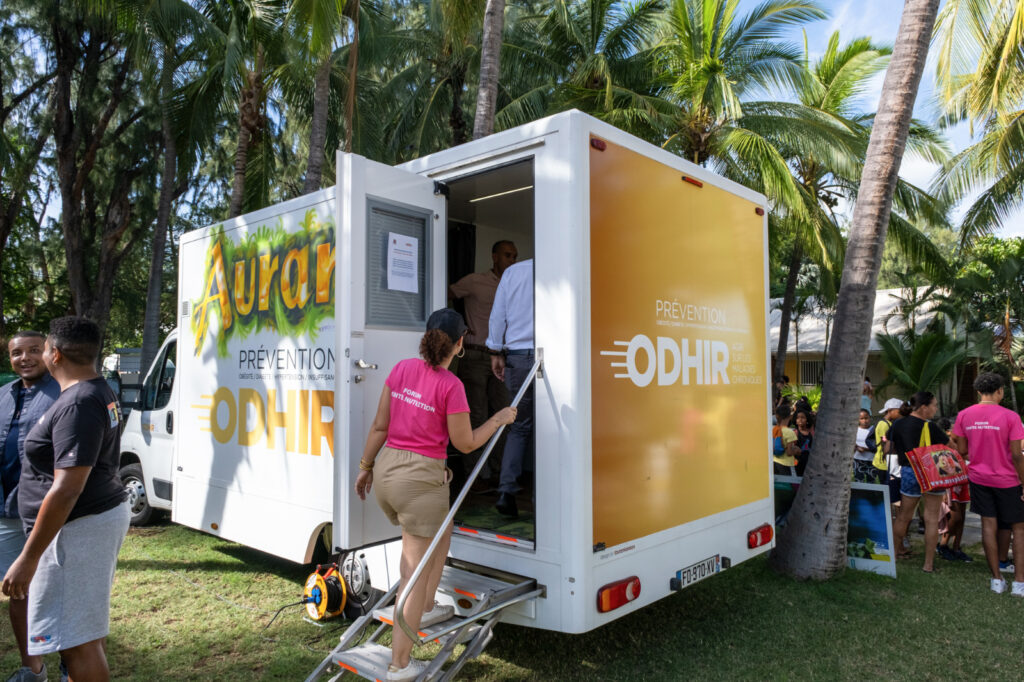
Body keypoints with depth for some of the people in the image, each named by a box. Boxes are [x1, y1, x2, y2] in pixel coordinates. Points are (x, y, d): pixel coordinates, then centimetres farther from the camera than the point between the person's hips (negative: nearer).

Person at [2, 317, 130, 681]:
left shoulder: (77, 404, -22)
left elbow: (67, 488, -26)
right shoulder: (101, 392, 10)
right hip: (104, 513, 10)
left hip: (78, 528, -10)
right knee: (88, 629, 23)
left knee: (77, 642, -1)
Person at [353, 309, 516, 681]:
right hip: (421, 477, -7)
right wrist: (500, 419, 7)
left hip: (387, 469, 7)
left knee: (442, 531, 30)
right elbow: (465, 443, -6)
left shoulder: (402, 368, 1)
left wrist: (366, 465, 16)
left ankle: (426, 609, 40)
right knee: (417, 569, 5)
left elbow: (379, 426, 6)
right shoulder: (451, 386, -16)